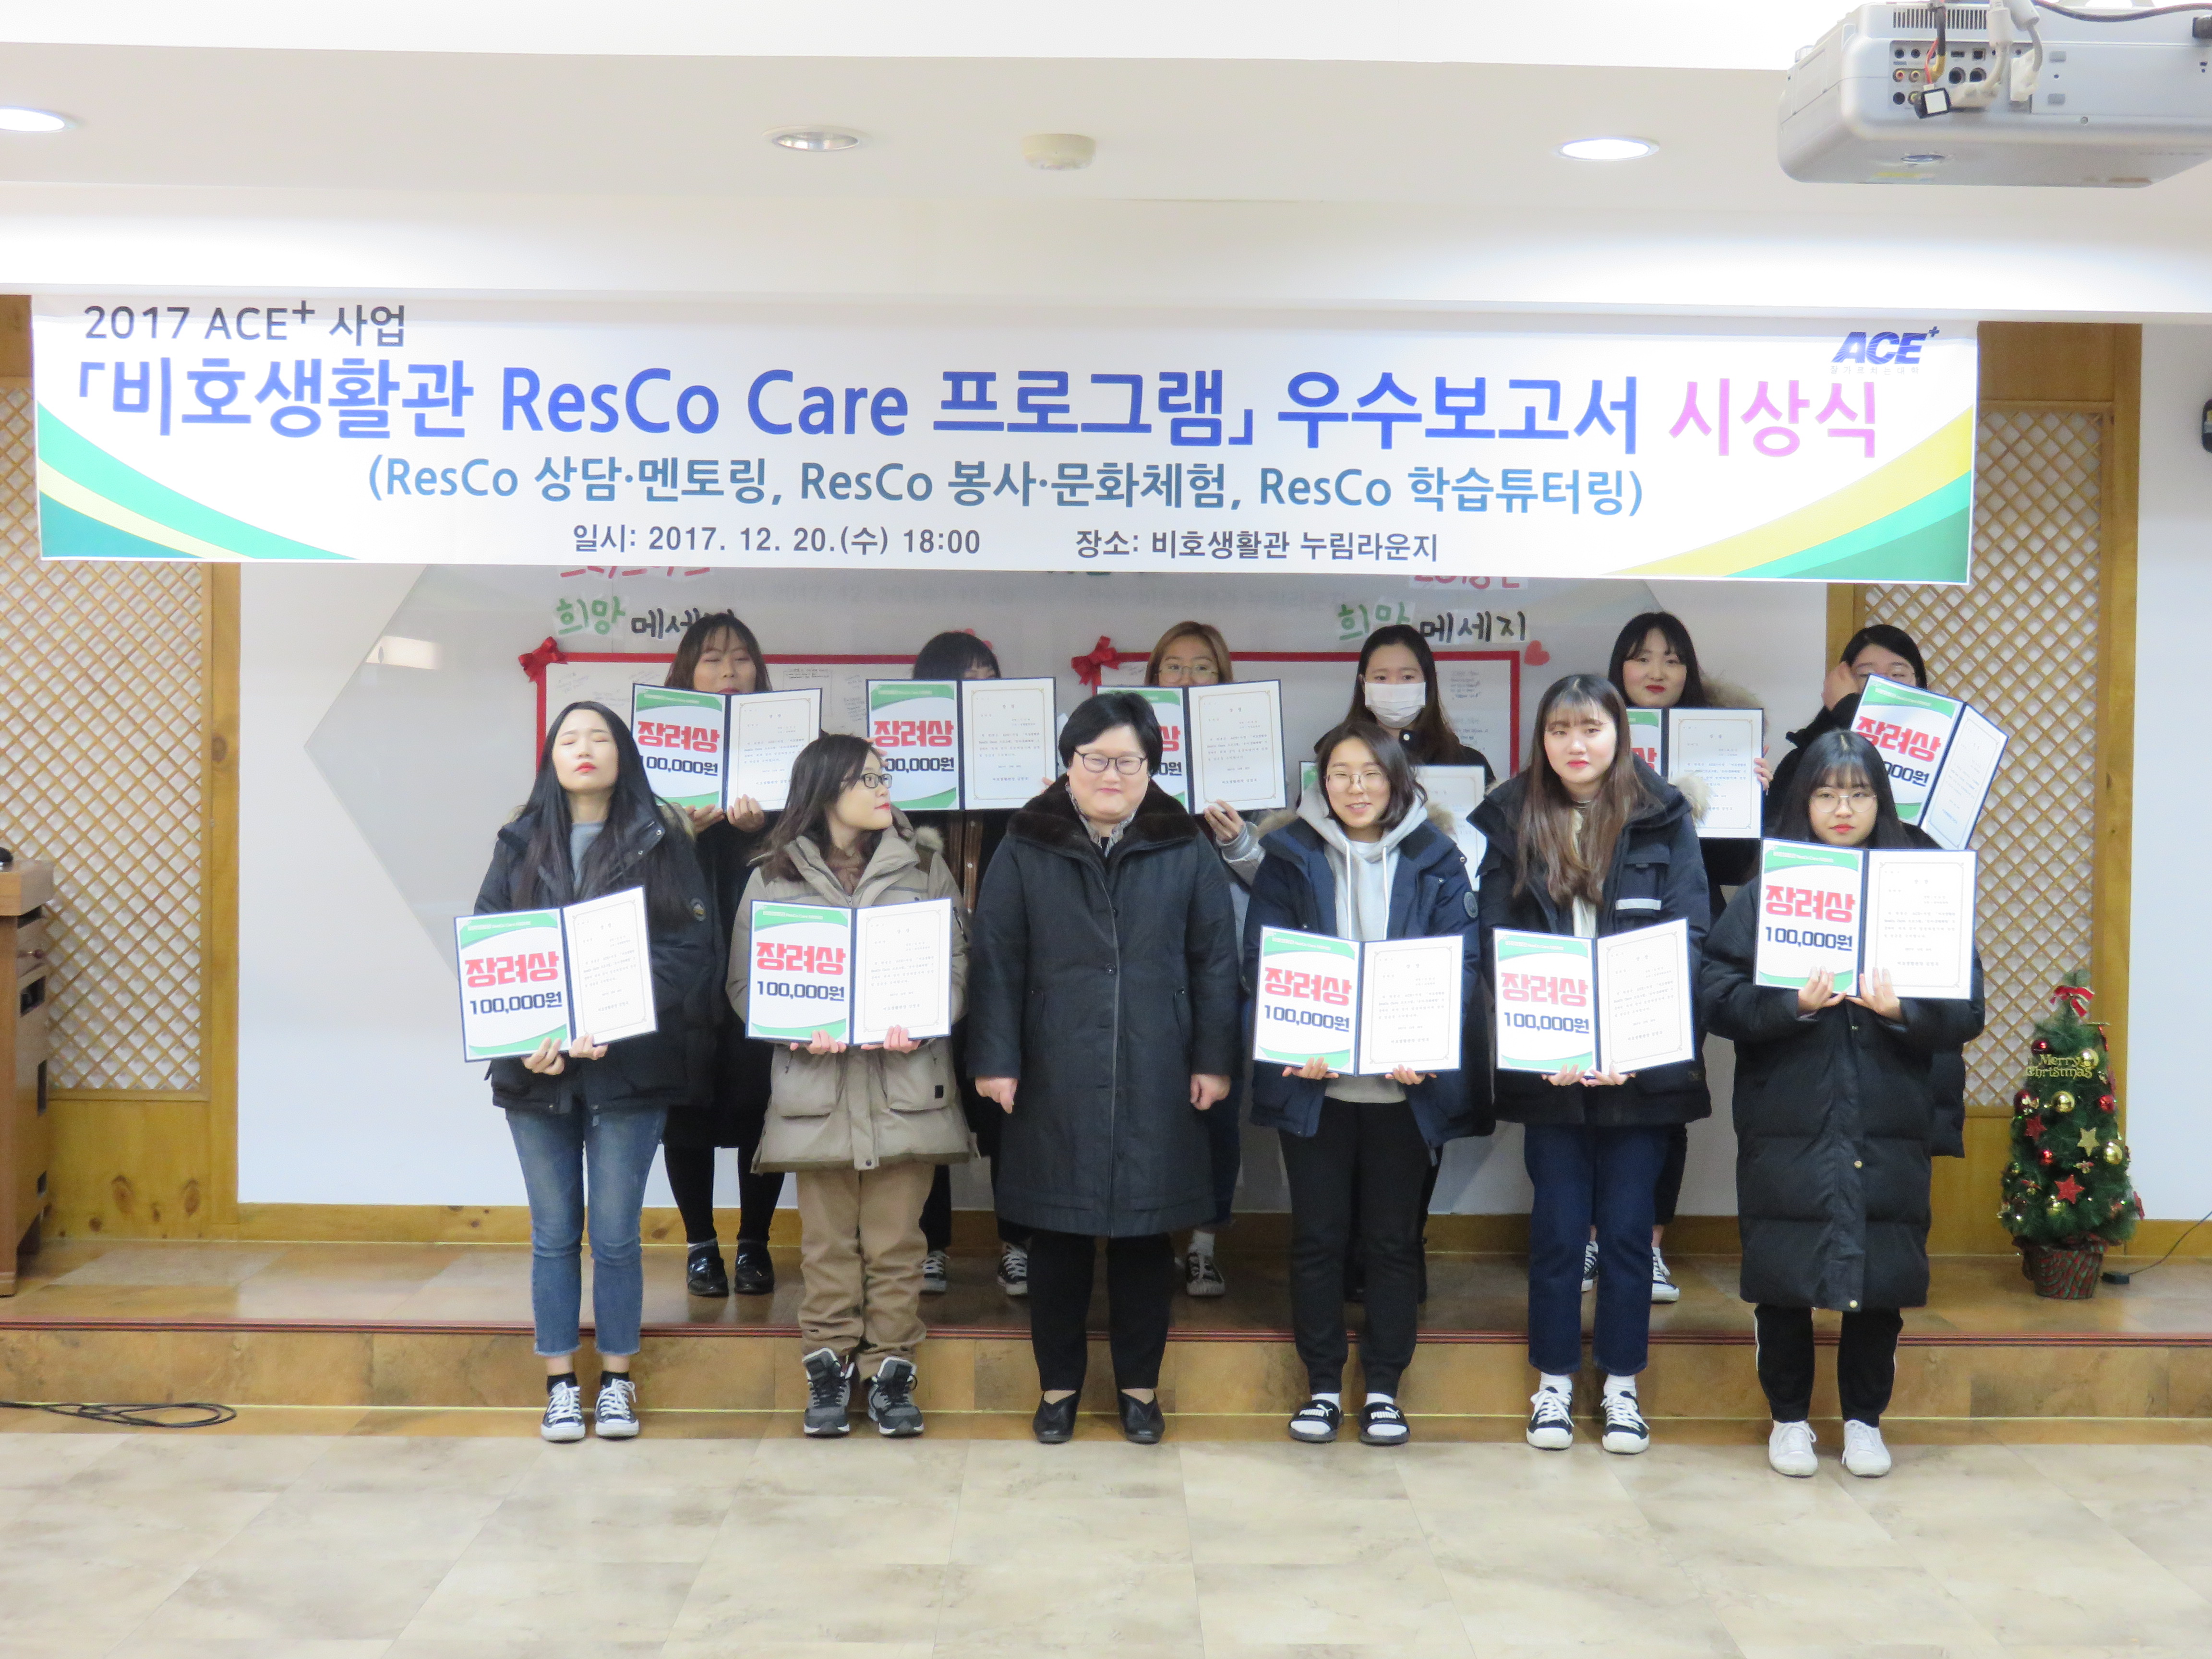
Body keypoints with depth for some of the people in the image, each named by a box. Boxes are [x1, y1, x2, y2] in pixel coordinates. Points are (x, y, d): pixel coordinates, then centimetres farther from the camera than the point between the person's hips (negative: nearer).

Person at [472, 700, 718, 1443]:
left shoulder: (660, 843, 3)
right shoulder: (521, 846, 10)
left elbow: (691, 948, -5)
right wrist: (526, 1040, -11)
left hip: (629, 1067, -2)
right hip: (536, 1068, 2)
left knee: (615, 1233, 2)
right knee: (554, 1233, 7)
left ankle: (617, 1382, 15)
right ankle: (560, 1385, 16)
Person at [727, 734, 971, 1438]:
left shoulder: (924, 868, 9)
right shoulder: (774, 876, 5)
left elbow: (958, 963, 4)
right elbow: (744, 980, 3)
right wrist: (797, 1030, -15)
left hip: (905, 1083, 1)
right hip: (816, 1083, -1)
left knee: (895, 1242, 4)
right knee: (827, 1241, 5)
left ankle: (890, 1369, 14)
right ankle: (829, 1368, 17)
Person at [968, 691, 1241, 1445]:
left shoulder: (1187, 853, 4)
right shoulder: (1025, 852, 2)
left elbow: (1214, 963, 5)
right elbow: (996, 963, 1)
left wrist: (1213, 1060, 0)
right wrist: (994, 1060, -4)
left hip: (1155, 1083, 1)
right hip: (1054, 1081, 0)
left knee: (1145, 1233, 8)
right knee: (1057, 1234, 8)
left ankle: (1140, 1384, 24)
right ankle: (1058, 1383, 23)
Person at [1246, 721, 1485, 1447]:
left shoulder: (1436, 859, 4)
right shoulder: (1290, 856, 4)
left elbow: (1459, 963, -2)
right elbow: (1262, 958, -2)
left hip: (1406, 1081, 0)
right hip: (1313, 1080, 0)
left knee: (1394, 1237, 7)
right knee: (1318, 1235, 6)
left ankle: (1383, 1388, 18)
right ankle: (1322, 1385, 17)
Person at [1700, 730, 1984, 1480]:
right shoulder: (1763, 895, 4)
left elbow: (1965, 1014, 1)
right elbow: (1717, 998, -5)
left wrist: (1900, 1011, -18)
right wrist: (1794, 1004, -20)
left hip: (1888, 1129, 1)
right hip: (1787, 1127, 0)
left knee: (1880, 1278, 6)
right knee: (1782, 1276, 5)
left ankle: (1864, 1418, 25)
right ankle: (1790, 1417, 23)